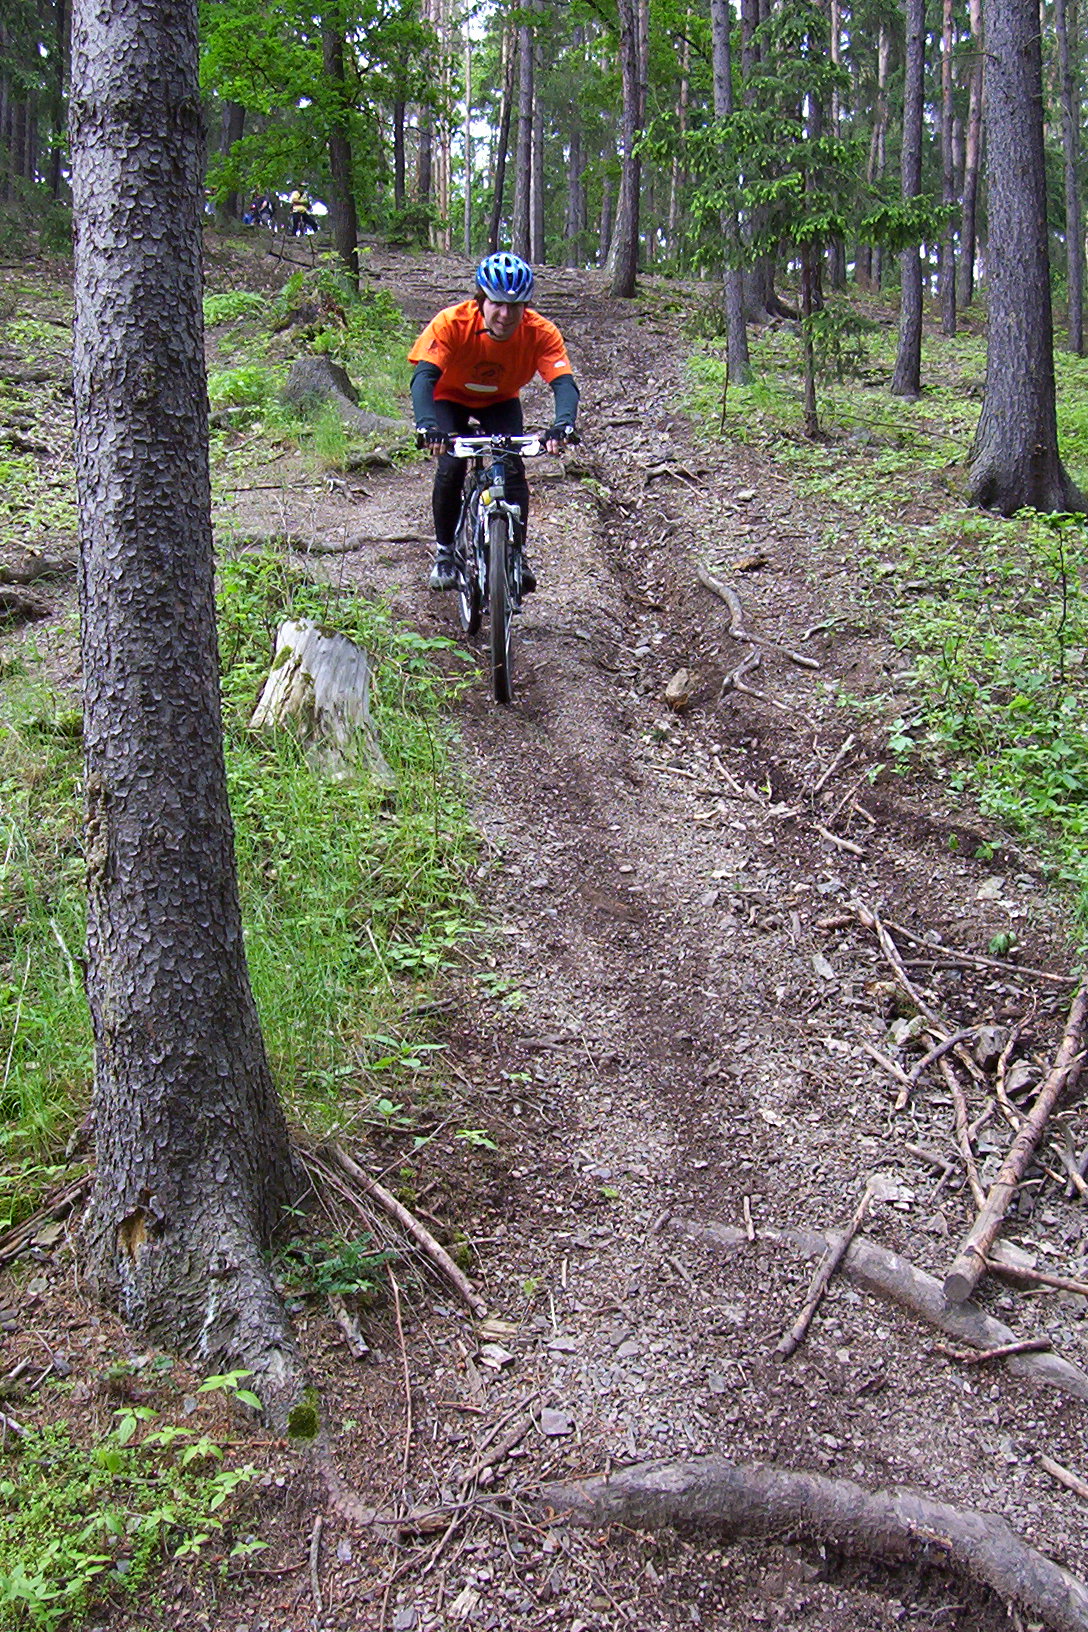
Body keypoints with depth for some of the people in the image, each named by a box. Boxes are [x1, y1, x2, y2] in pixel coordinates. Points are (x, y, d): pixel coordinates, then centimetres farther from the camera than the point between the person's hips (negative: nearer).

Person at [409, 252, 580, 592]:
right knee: (451, 465, -20)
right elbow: (424, 376, -42)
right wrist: (427, 425, -60)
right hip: (451, 398, -1)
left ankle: (517, 553, -3)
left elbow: (564, 382, -38)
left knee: (512, 467, -18)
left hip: (501, 401, 2)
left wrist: (563, 425, -59)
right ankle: (444, 552, -1)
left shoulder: (540, 332, -29)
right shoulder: (451, 324, -34)